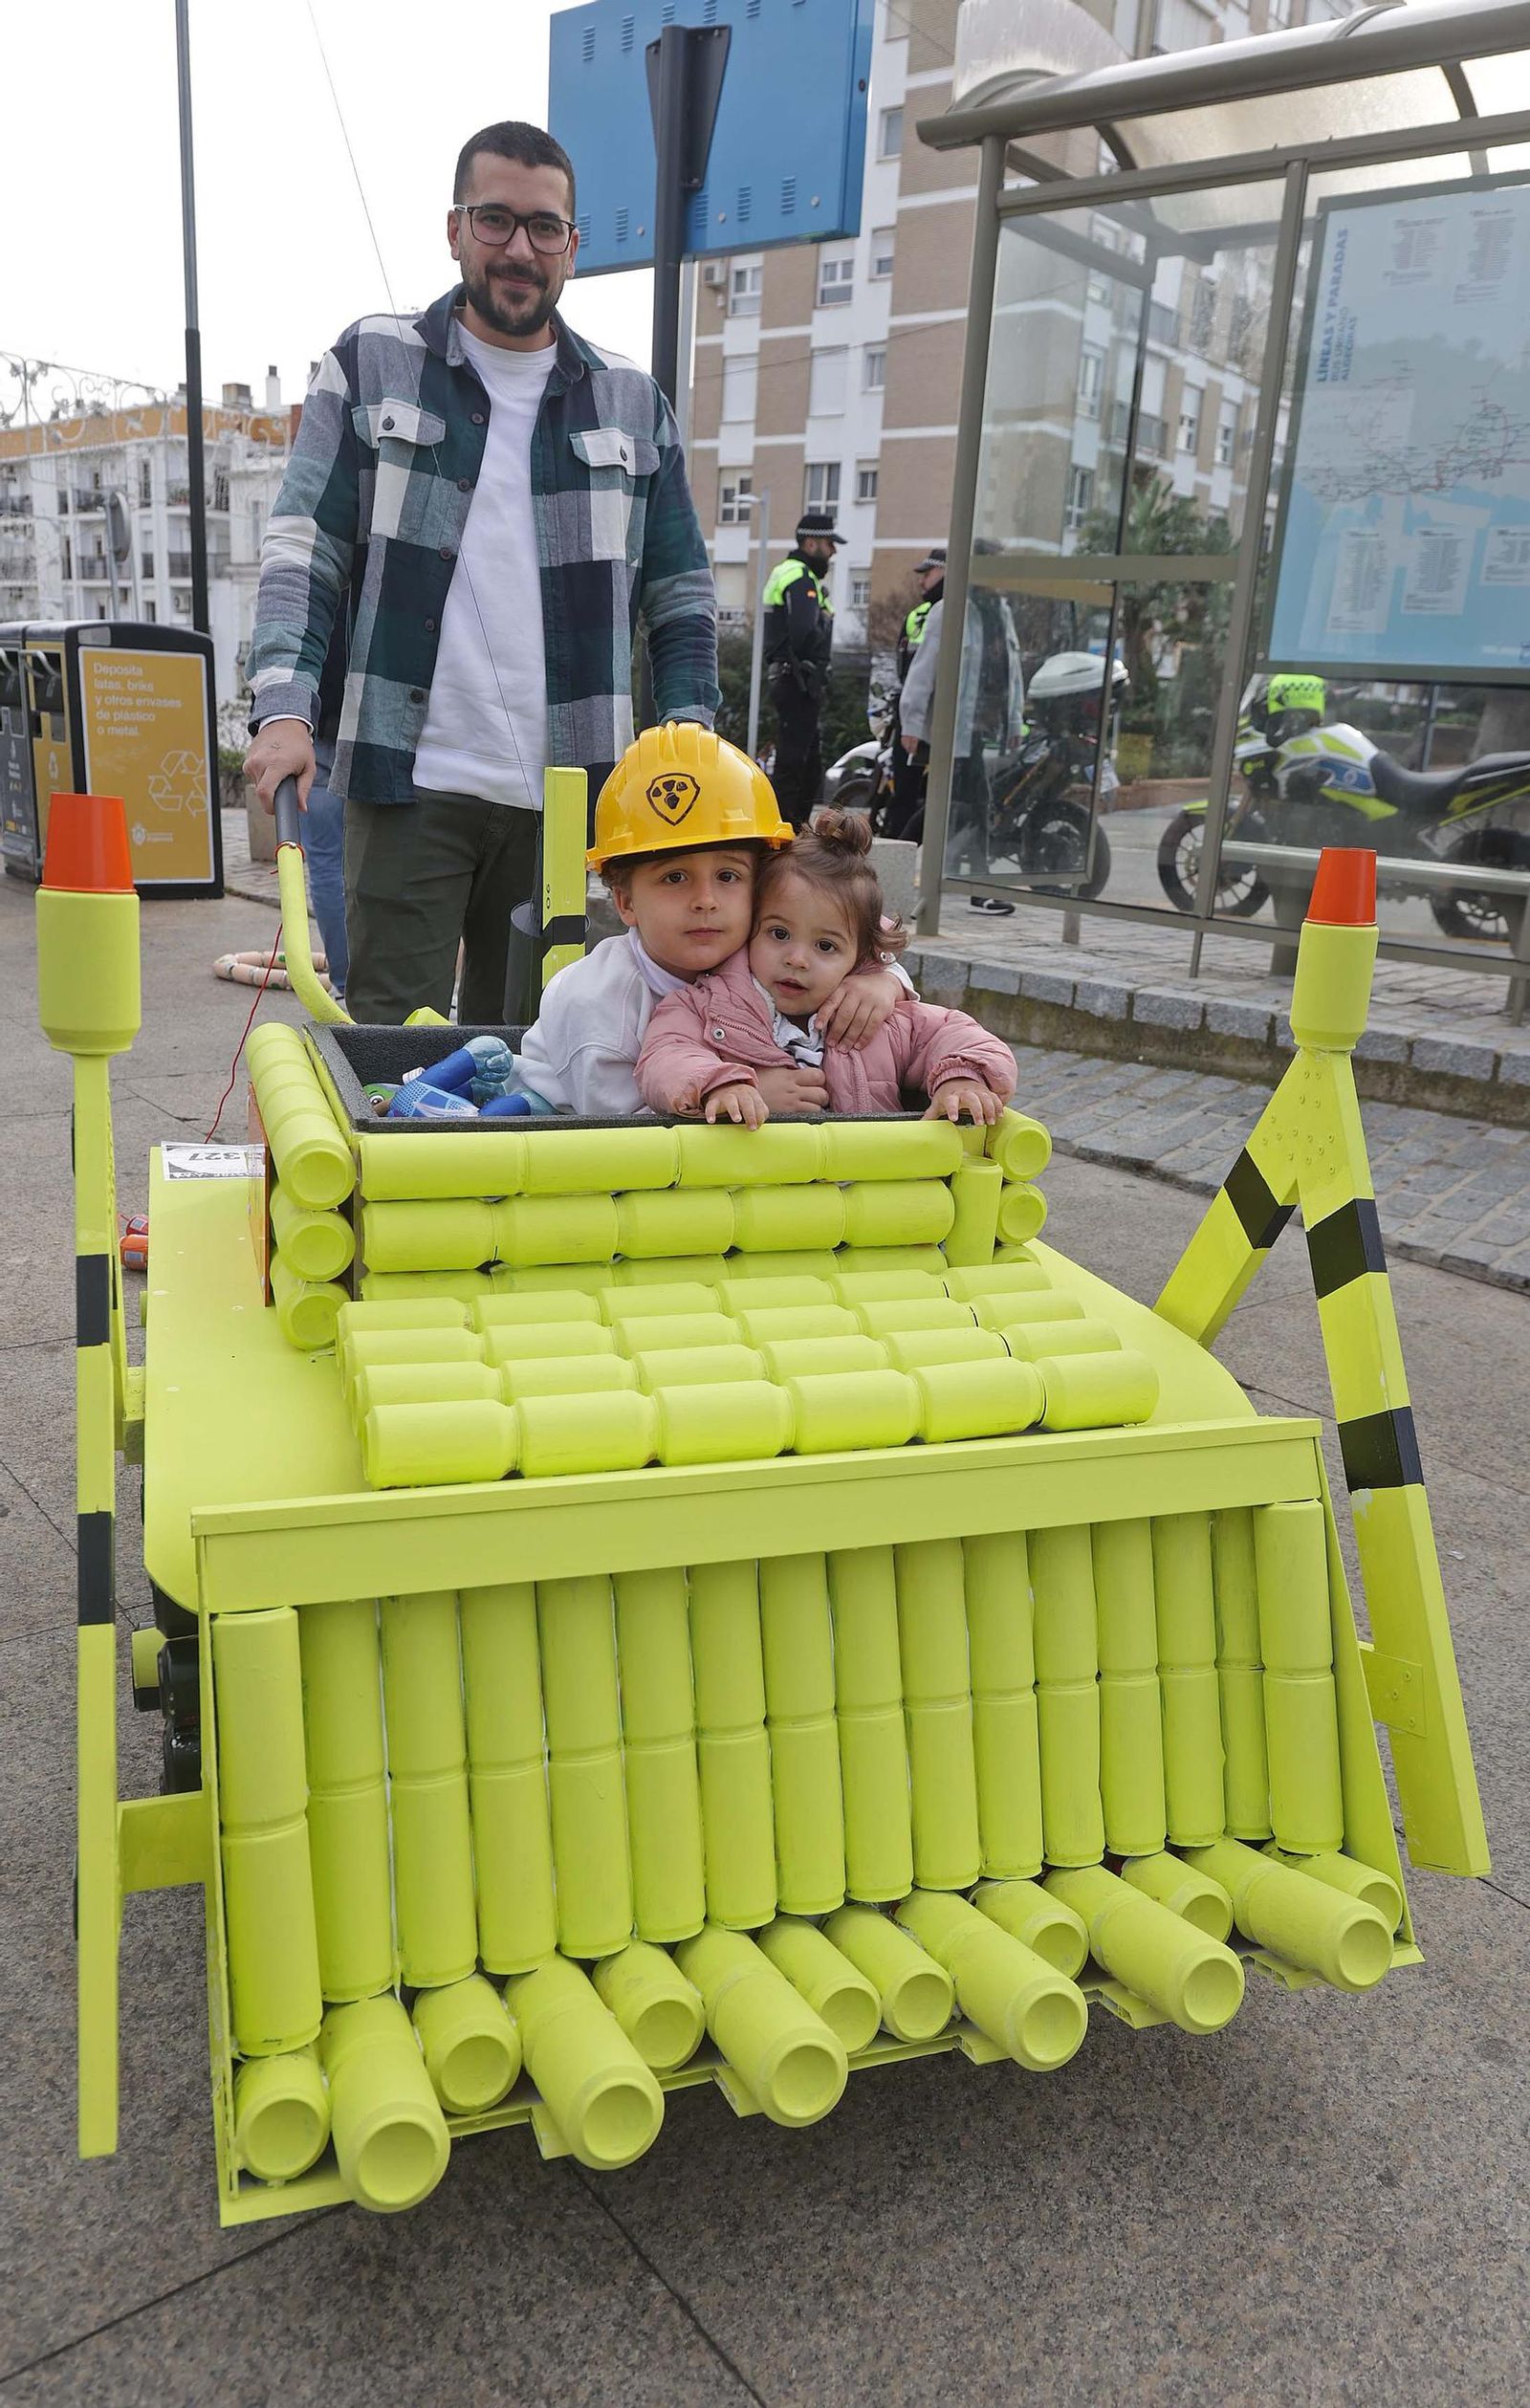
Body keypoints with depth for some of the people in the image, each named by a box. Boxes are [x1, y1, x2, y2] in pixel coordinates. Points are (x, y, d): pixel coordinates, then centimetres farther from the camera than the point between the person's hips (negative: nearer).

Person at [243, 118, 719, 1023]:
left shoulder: (631, 400, 13)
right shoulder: (372, 364, 8)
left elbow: (683, 594, 14)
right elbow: (304, 550, 2)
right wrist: (285, 711, -13)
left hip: (567, 795, 2)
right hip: (408, 780, -2)